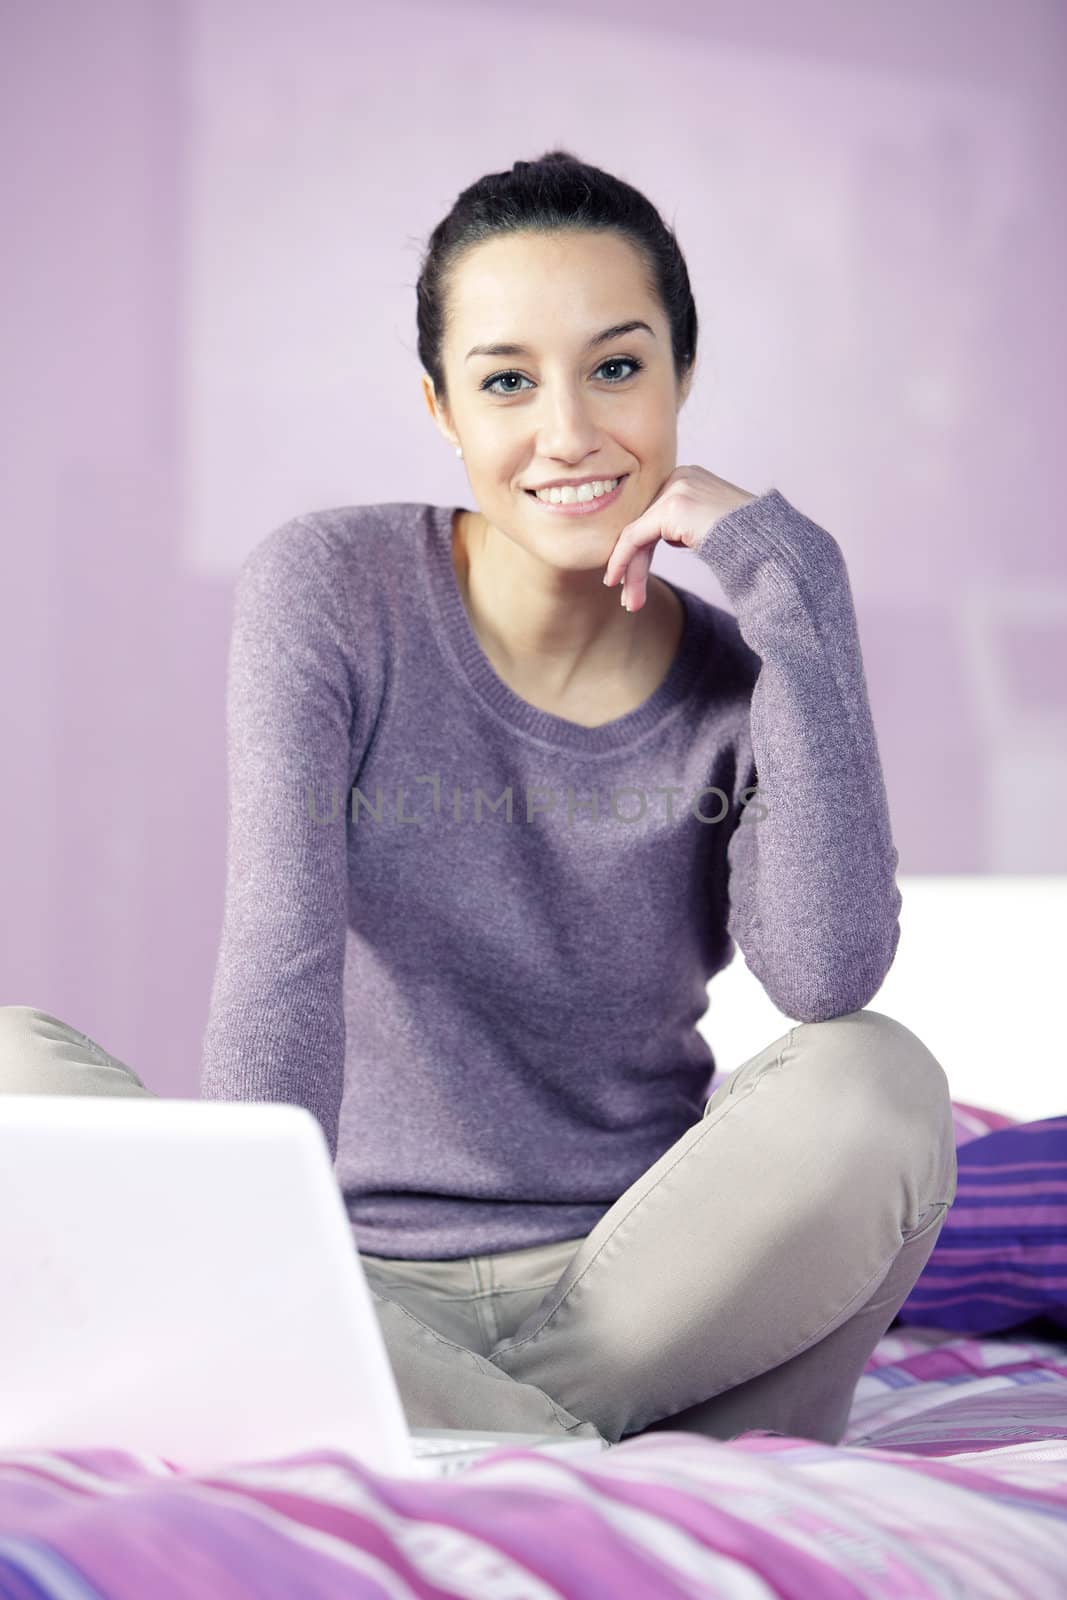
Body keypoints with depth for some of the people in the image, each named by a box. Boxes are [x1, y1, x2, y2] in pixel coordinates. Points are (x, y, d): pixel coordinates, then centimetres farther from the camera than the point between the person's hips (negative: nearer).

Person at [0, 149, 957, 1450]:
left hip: (636, 1274, 0)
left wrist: (798, 608, -20)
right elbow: (281, 956, -19)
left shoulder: (740, 675, -2)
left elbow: (828, 978, -20)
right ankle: (625, 1464, -26)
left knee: (876, 1086, -28)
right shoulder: (329, 594, -7)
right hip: (367, 1284, 1)